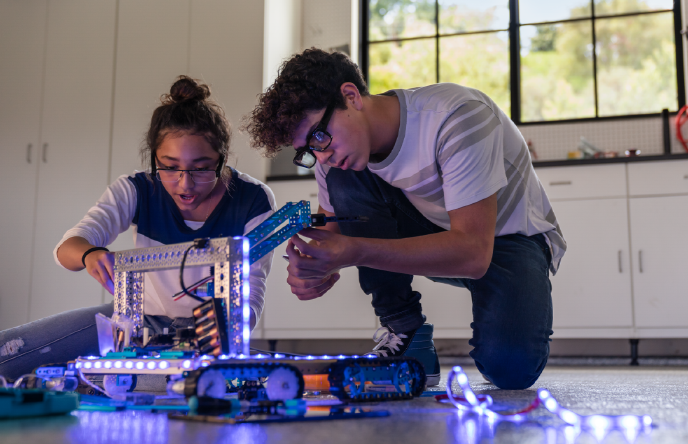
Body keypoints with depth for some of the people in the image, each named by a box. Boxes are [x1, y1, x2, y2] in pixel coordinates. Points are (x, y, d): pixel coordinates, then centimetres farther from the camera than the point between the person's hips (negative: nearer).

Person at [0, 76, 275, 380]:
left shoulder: (252, 201, -18)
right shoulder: (137, 191, -11)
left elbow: (251, 296, -19)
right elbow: (67, 247, -20)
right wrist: (90, 254, -46)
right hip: (141, 317, 3)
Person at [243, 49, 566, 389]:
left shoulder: (457, 117, -32)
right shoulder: (334, 151, -13)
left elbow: (473, 252, -37)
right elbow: (332, 230, -3)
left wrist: (354, 252, -47)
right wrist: (312, 269, -29)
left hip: (510, 237, -5)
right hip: (438, 232, 5)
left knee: (510, 367, -33)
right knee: (343, 181, -21)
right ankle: (407, 336, -10)